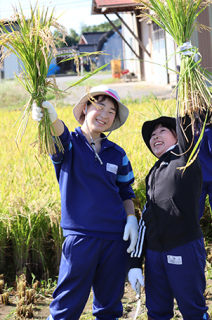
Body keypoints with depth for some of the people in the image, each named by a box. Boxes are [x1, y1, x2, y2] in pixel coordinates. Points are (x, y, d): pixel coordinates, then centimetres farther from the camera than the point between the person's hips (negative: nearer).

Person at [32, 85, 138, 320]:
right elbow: (59, 134, -26)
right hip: (80, 237, -4)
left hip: (116, 238, 4)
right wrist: (50, 116, -49)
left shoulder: (117, 154, 11)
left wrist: (131, 219, 0)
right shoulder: (69, 144, -2)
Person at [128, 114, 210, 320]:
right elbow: (146, 218, 16)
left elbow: (185, 125, -16)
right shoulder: (153, 174, 16)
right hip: (154, 252, 6)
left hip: (184, 249, -6)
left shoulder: (186, 160, -1)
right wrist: (136, 262, 13)